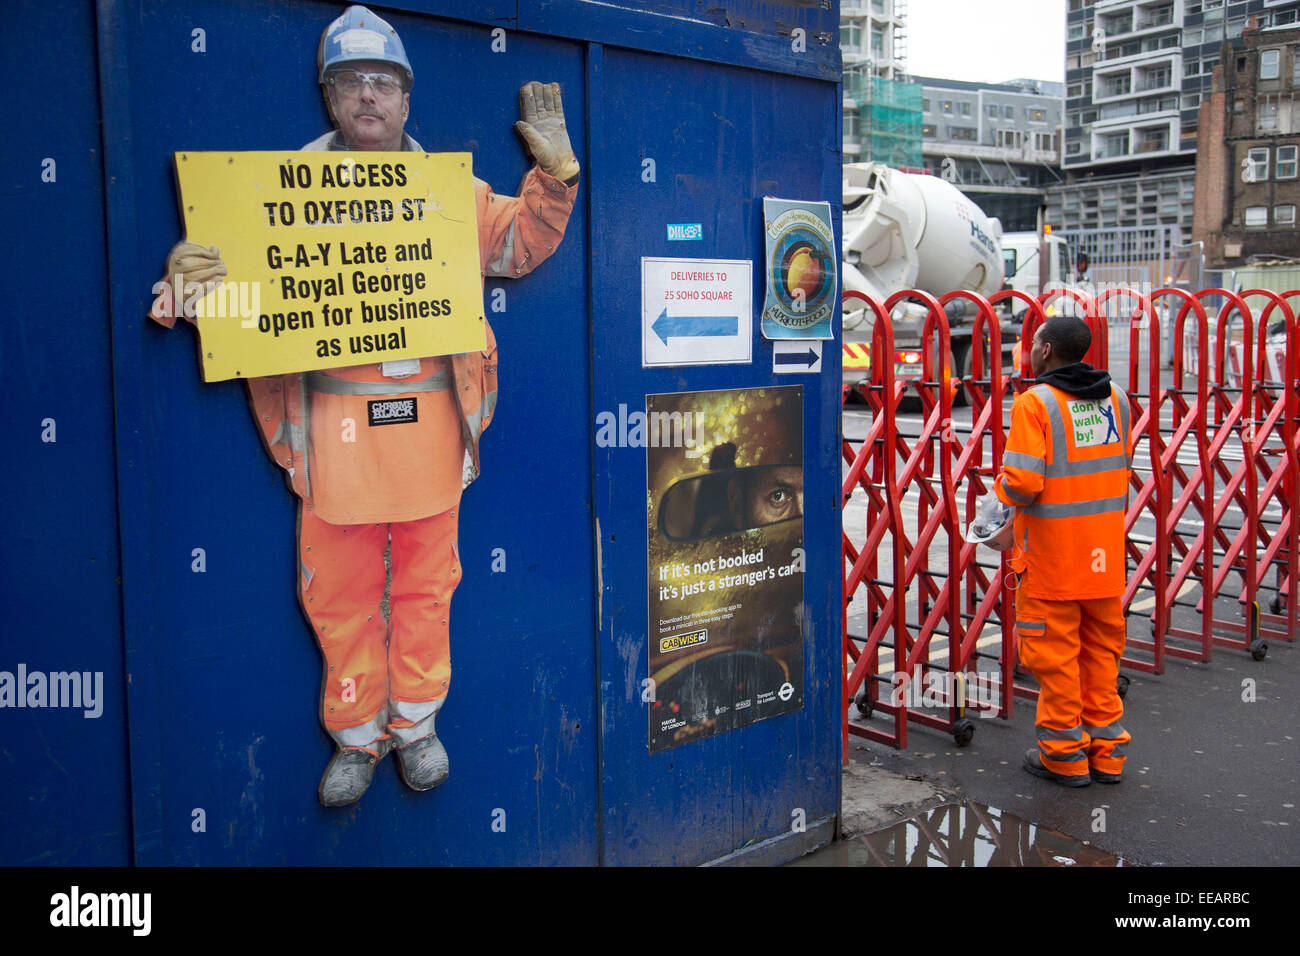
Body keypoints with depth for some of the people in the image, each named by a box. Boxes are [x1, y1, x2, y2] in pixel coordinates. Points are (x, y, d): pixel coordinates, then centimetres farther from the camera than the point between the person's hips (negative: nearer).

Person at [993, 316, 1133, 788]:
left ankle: (1064, 753, 14)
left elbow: (1023, 483, -22)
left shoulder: (1034, 403, -15)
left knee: (1053, 652, 6)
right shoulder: (1116, 398, 6)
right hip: (1105, 553, 6)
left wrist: (1001, 482, -1)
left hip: (1051, 554, -6)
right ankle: (1107, 750, 23)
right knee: (1101, 649, 16)